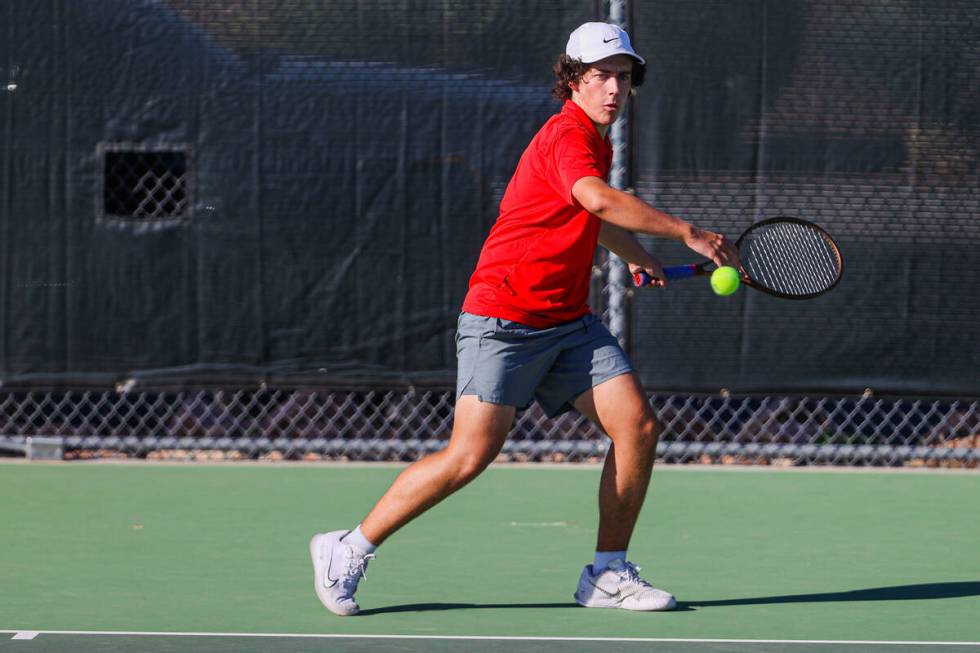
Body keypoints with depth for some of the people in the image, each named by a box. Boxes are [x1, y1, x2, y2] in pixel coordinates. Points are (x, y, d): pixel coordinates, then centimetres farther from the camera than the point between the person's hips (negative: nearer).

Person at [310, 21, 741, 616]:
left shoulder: (595, 143, 14)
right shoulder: (566, 135, -16)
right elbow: (600, 199, -37)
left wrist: (639, 256, 39)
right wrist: (687, 233, -40)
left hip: (570, 322, 9)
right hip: (504, 319, -9)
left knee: (639, 426, -6)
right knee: (471, 455, -14)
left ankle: (608, 574, 3)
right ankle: (348, 550, 1)